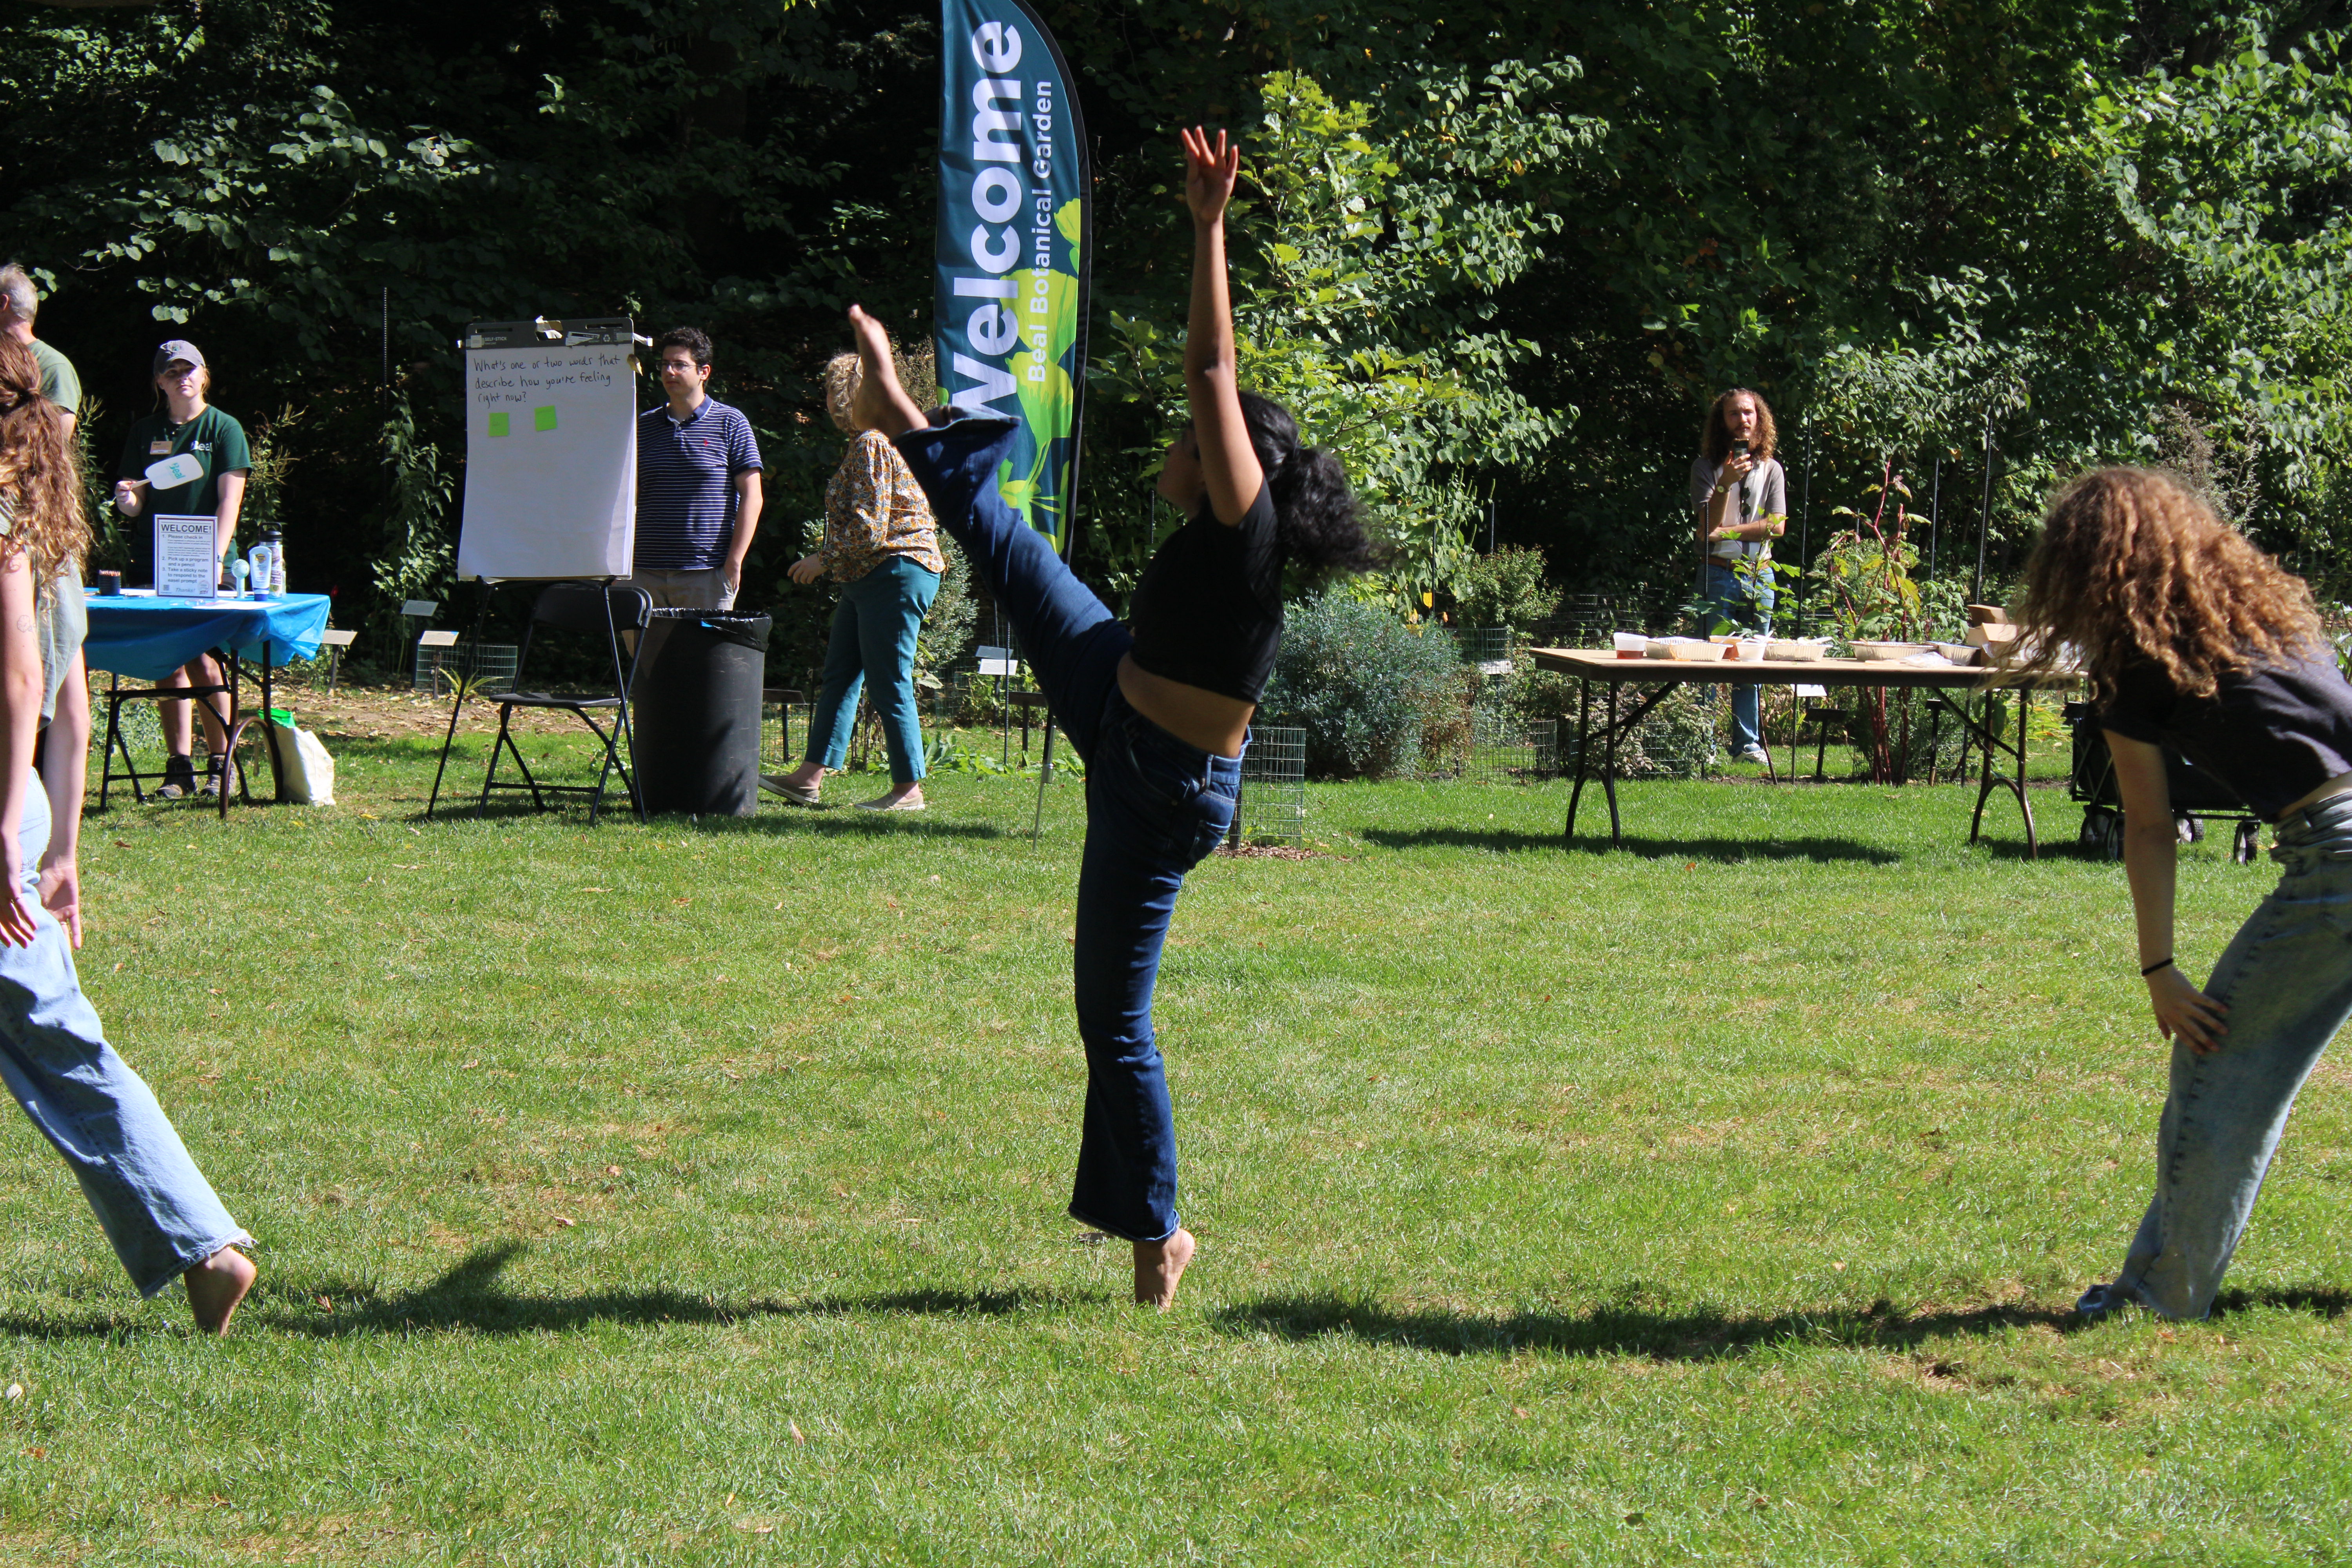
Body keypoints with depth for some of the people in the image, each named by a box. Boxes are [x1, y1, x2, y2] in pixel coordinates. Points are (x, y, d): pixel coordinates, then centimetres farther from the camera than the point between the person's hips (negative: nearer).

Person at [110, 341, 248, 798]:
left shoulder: (224, 429, 2)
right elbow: (135, 506, 11)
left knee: (203, 664, -10)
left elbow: (229, 501, -6)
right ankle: (179, 767, 7)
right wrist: (127, 499, -13)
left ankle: (220, 765, 1)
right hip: (154, 566, 3)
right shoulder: (146, 433, 12)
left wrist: (214, 557, -18)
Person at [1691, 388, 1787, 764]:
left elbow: (1777, 526, 0)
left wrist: (1727, 532, -9)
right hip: (1719, 574, -3)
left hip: (1760, 575, 3)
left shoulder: (1771, 469, 9)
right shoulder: (1706, 466, 2)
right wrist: (1726, 483, -21)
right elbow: (1708, 525, -7)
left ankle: (1748, 743, 10)